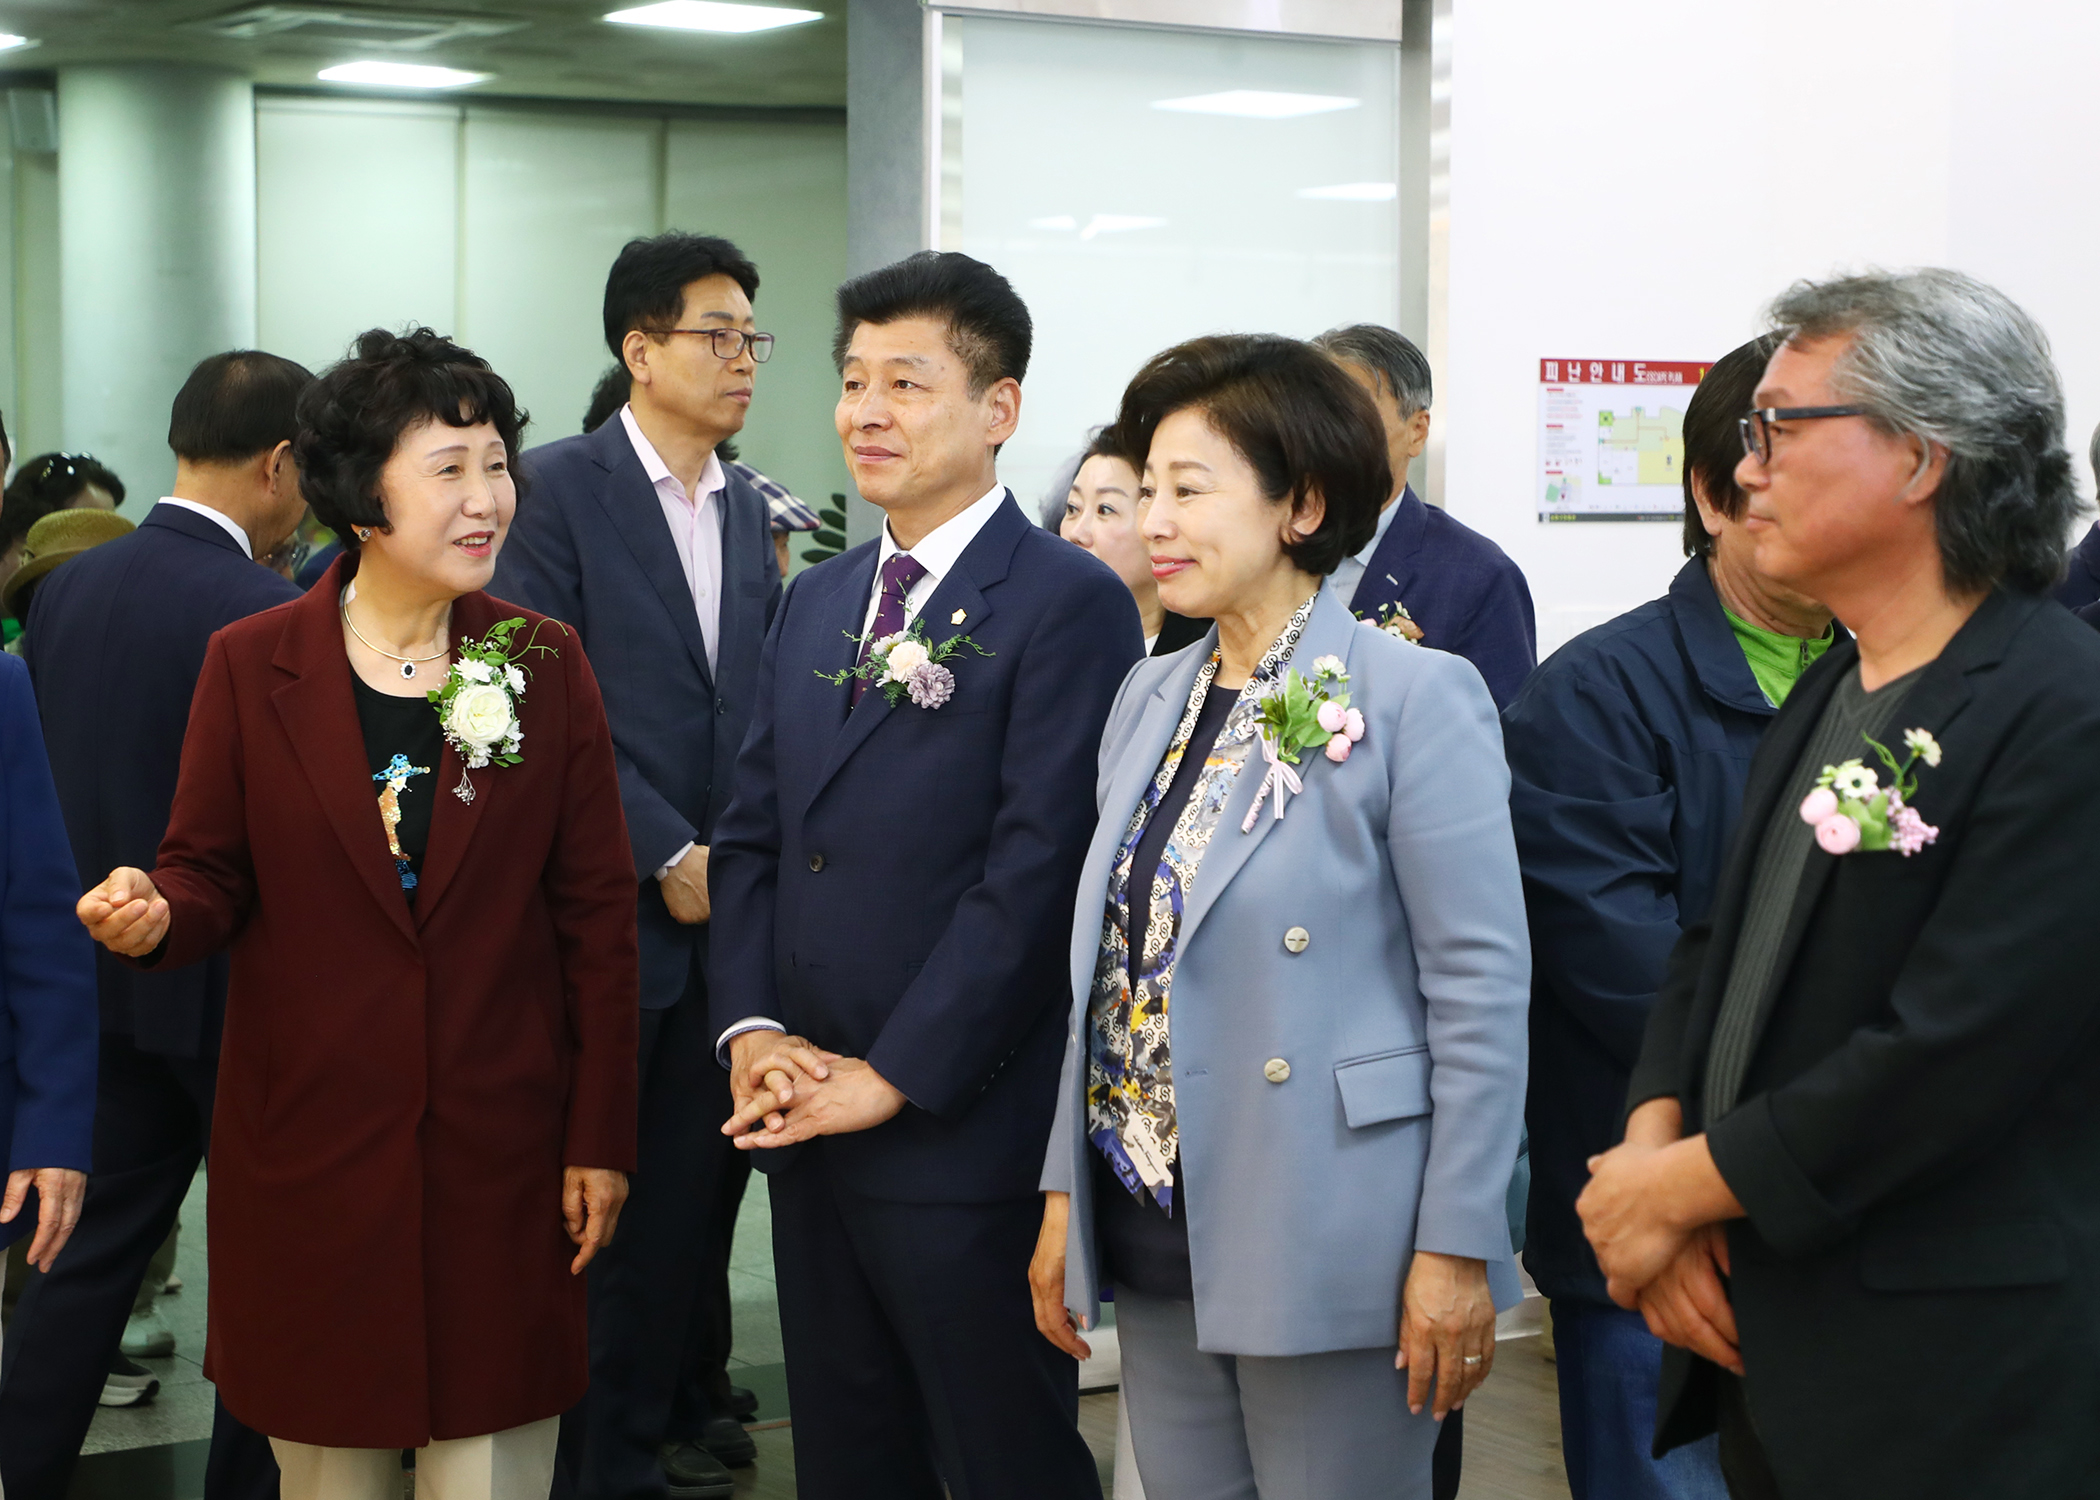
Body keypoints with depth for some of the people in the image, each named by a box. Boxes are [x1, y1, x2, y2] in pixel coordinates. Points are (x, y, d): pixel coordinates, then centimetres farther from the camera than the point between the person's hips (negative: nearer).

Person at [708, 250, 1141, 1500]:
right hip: (809, 1126, 7)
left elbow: (1037, 869, -17)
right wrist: (751, 1028, -2)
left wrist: (891, 1080, -17)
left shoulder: (1068, 603, -11)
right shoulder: (816, 603, 15)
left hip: (965, 1138, -7)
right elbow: (753, 835, 14)